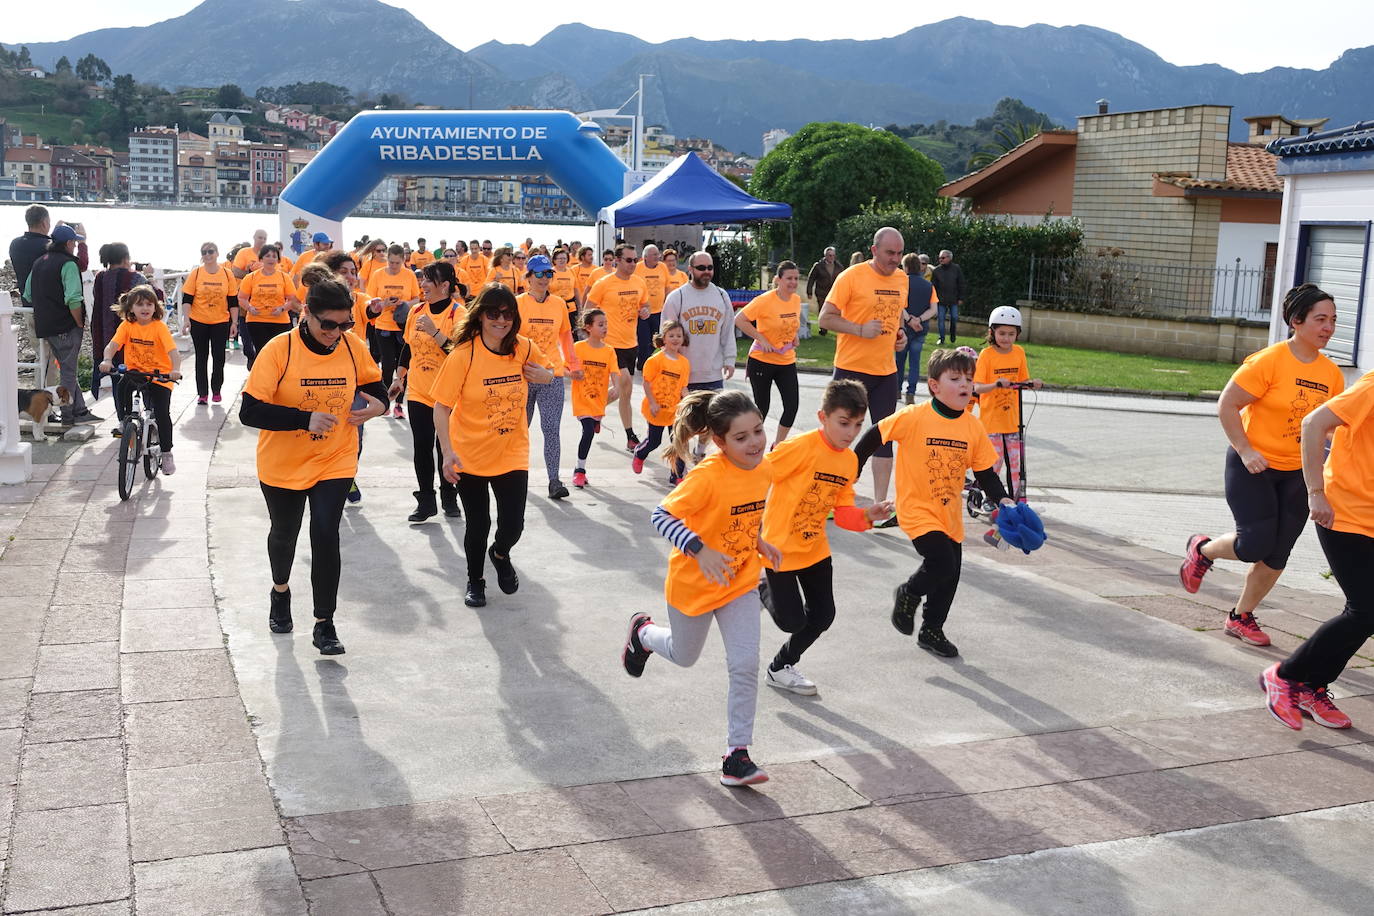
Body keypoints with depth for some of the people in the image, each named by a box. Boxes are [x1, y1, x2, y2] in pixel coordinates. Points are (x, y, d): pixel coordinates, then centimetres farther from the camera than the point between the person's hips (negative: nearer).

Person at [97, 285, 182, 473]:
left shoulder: (160, 327, -11)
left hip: (159, 376, -3)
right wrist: (106, 360, -37)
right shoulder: (127, 326, -4)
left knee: (162, 413, -13)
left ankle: (166, 453, 5)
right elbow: (112, 346, -15)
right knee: (122, 387, -27)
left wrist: (176, 369, -41)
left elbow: (173, 351, -22)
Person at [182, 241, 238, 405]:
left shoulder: (227, 275, -1)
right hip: (199, 322, 0)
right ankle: (202, 393, 11)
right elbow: (187, 299, -2)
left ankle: (216, 390, 18)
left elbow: (233, 301, 3)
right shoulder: (195, 273, -3)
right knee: (201, 357, 6)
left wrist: (234, 322, 0)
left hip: (221, 323, 0)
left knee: (218, 357, 4)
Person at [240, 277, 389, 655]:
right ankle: (280, 590, 50)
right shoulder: (279, 349, -19)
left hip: (334, 463, 1)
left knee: (326, 536, -9)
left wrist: (376, 404, -14)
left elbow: (372, 385, 9)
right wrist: (305, 419, -32)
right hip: (283, 464, -1)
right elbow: (250, 411, -22)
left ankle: (324, 624, 5)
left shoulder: (353, 346, -9)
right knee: (284, 533, 19)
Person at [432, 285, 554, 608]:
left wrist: (543, 375, -9)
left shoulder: (525, 349, -7)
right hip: (469, 456, -2)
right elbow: (441, 407, -15)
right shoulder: (463, 355, -16)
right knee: (478, 525, 8)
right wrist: (447, 451, -25)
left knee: (513, 524, -1)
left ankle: (501, 554, 36)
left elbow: (546, 373, 15)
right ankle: (475, 579, 36)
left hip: (512, 454, 2)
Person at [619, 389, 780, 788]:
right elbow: (661, 516, -30)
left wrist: (757, 541, 2)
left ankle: (737, 754, 4)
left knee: (746, 665, -8)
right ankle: (643, 633, 53)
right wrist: (700, 550, -41)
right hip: (694, 583, -4)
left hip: (741, 581, 4)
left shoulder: (764, 471, -7)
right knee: (684, 656, 19)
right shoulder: (708, 477, -29)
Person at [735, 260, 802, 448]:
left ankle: (777, 447, 16)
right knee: (762, 407, 4)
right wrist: (761, 339, -20)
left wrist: (794, 335, 6)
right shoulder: (765, 300, -18)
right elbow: (739, 320, -17)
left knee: (792, 406, -3)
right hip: (762, 360, -5)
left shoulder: (796, 300, 2)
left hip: (787, 361, 5)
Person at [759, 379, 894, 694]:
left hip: (815, 548, 7)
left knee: (822, 616, 9)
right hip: (780, 546, -7)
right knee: (792, 620, -2)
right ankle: (762, 586, 30)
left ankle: (780, 668, 30)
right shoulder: (801, 448, -24)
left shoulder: (850, 461, -1)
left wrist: (867, 516, -18)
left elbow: (843, 513, 2)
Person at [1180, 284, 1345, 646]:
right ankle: (1202, 549, 19)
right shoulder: (1268, 361, -15)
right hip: (1252, 466, -6)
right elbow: (1227, 405, -13)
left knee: (1276, 555, 6)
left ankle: (1241, 616, 24)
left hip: (1296, 473, 6)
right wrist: (1245, 451, -19)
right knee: (1255, 544, -13)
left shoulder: (1331, 373, 3)